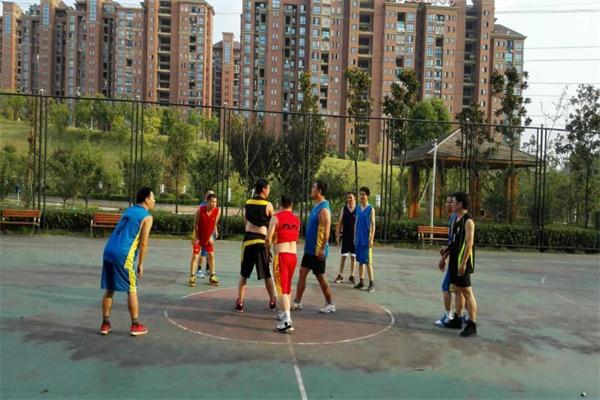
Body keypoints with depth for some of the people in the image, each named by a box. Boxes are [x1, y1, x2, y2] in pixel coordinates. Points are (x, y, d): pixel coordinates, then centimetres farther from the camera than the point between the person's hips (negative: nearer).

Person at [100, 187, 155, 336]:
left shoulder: (128, 211, 21)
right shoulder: (147, 217, -2)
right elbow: (143, 243, -8)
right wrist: (141, 264, -1)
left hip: (108, 252, 7)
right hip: (122, 255, -7)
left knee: (109, 289, 14)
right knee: (132, 290, 4)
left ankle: (105, 324, 20)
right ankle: (135, 325, 10)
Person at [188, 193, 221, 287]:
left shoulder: (217, 211, -16)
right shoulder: (200, 210, -23)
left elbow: (214, 224, -4)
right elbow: (195, 224, -14)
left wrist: (211, 236, -1)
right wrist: (197, 237, -10)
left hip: (208, 237, 3)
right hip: (198, 237, -3)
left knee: (211, 256, 6)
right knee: (195, 256, -4)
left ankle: (212, 277, 17)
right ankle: (192, 277, 4)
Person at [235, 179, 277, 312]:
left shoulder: (247, 203, 8)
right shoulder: (268, 205, -3)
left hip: (248, 239, 2)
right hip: (261, 240, -2)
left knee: (244, 274, 11)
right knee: (267, 275, 12)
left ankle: (240, 303, 7)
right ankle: (272, 301, 23)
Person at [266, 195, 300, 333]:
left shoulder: (276, 217, -6)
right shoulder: (296, 220, 10)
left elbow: (269, 238, -10)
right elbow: (296, 238, 14)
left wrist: (267, 250, 8)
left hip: (281, 255, -6)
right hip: (293, 255, 6)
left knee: (281, 287, -6)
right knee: (288, 286, 21)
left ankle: (287, 321, -16)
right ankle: (285, 313, 34)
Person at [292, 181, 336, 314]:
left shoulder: (323, 209, -18)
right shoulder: (316, 207, 11)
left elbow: (326, 230, -24)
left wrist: (322, 249, -26)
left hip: (318, 250, -9)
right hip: (309, 249, 9)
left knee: (320, 276, 1)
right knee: (302, 273, 9)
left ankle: (330, 304, 16)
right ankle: (297, 302, 16)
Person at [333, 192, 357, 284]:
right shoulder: (344, 208, 3)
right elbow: (340, 222, 5)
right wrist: (338, 235, 1)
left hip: (355, 236, -1)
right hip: (345, 236, 1)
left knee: (353, 257, 6)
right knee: (343, 256, 4)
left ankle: (352, 276, 15)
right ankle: (340, 276, 11)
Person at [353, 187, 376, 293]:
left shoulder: (371, 209, -7)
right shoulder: (358, 208, 10)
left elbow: (373, 225, -9)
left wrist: (371, 239, -15)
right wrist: (355, 237, 13)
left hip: (366, 239, -6)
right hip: (359, 239, 6)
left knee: (368, 261, -4)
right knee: (360, 260, 10)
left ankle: (372, 283, 2)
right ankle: (361, 282, 17)